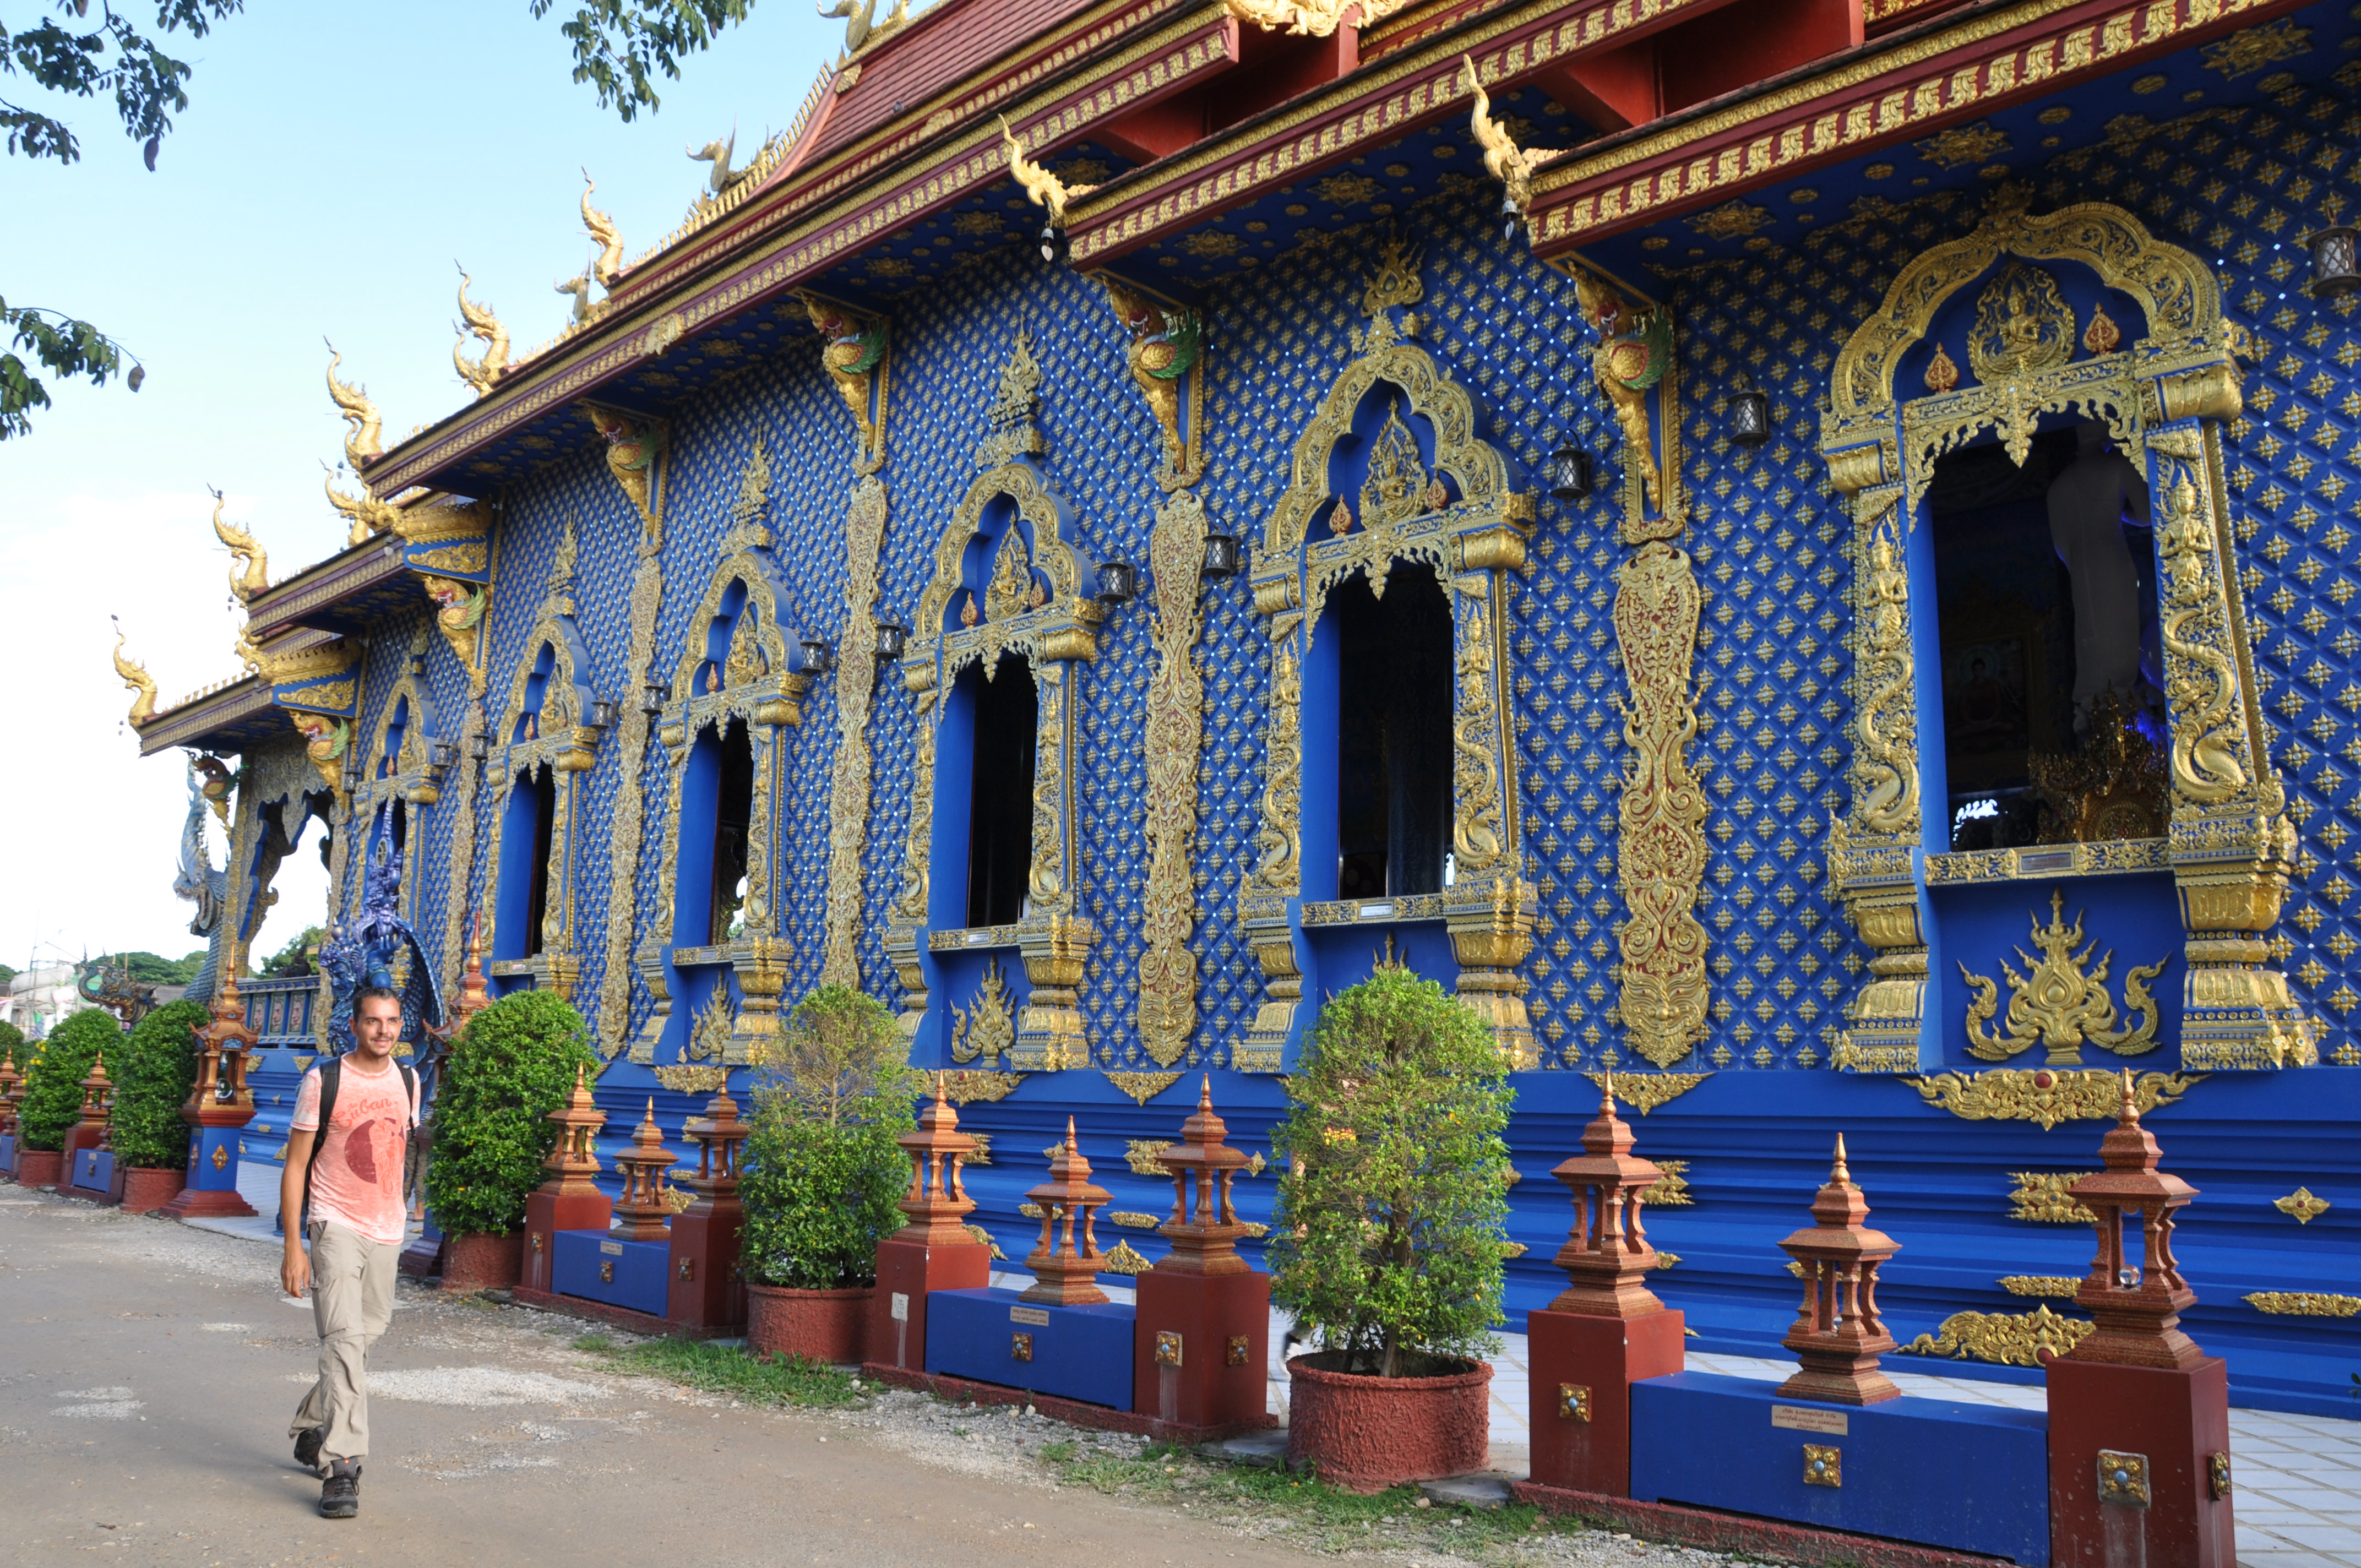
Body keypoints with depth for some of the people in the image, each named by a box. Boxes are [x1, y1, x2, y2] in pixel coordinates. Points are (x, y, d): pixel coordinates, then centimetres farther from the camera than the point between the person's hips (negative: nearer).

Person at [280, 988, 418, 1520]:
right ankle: (340, 1468, -16)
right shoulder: (324, 1081, -8)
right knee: (346, 1339, -16)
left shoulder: (408, 1082, 7)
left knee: (365, 1336, 14)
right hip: (335, 1224, -5)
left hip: (386, 1231, 5)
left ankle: (311, 1431, 36)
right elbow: (295, 1166, -7)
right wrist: (293, 1247, -11)